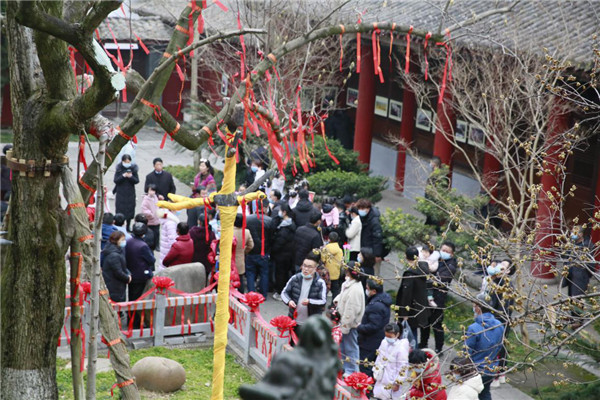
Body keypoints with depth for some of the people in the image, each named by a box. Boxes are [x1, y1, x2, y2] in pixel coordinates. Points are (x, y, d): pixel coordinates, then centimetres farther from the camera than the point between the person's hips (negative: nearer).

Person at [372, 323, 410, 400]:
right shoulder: (384, 343, -1)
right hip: (382, 380, 7)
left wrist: (397, 383, -14)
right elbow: (379, 359, 12)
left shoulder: (401, 348, -22)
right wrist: (376, 373, 15)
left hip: (392, 382, -7)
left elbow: (403, 367, -18)